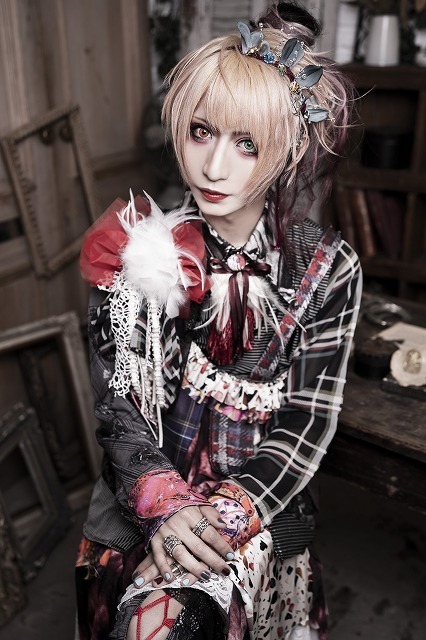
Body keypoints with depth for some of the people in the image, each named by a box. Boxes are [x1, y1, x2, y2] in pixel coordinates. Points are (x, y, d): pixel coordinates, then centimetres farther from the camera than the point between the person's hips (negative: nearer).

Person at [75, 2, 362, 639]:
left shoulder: (327, 270, -7)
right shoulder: (138, 246, -6)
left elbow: (308, 424, -6)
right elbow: (117, 405, -5)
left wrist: (226, 514, -17)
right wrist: (165, 506, -18)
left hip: (263, 512, -2)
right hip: (140, 507, 3)